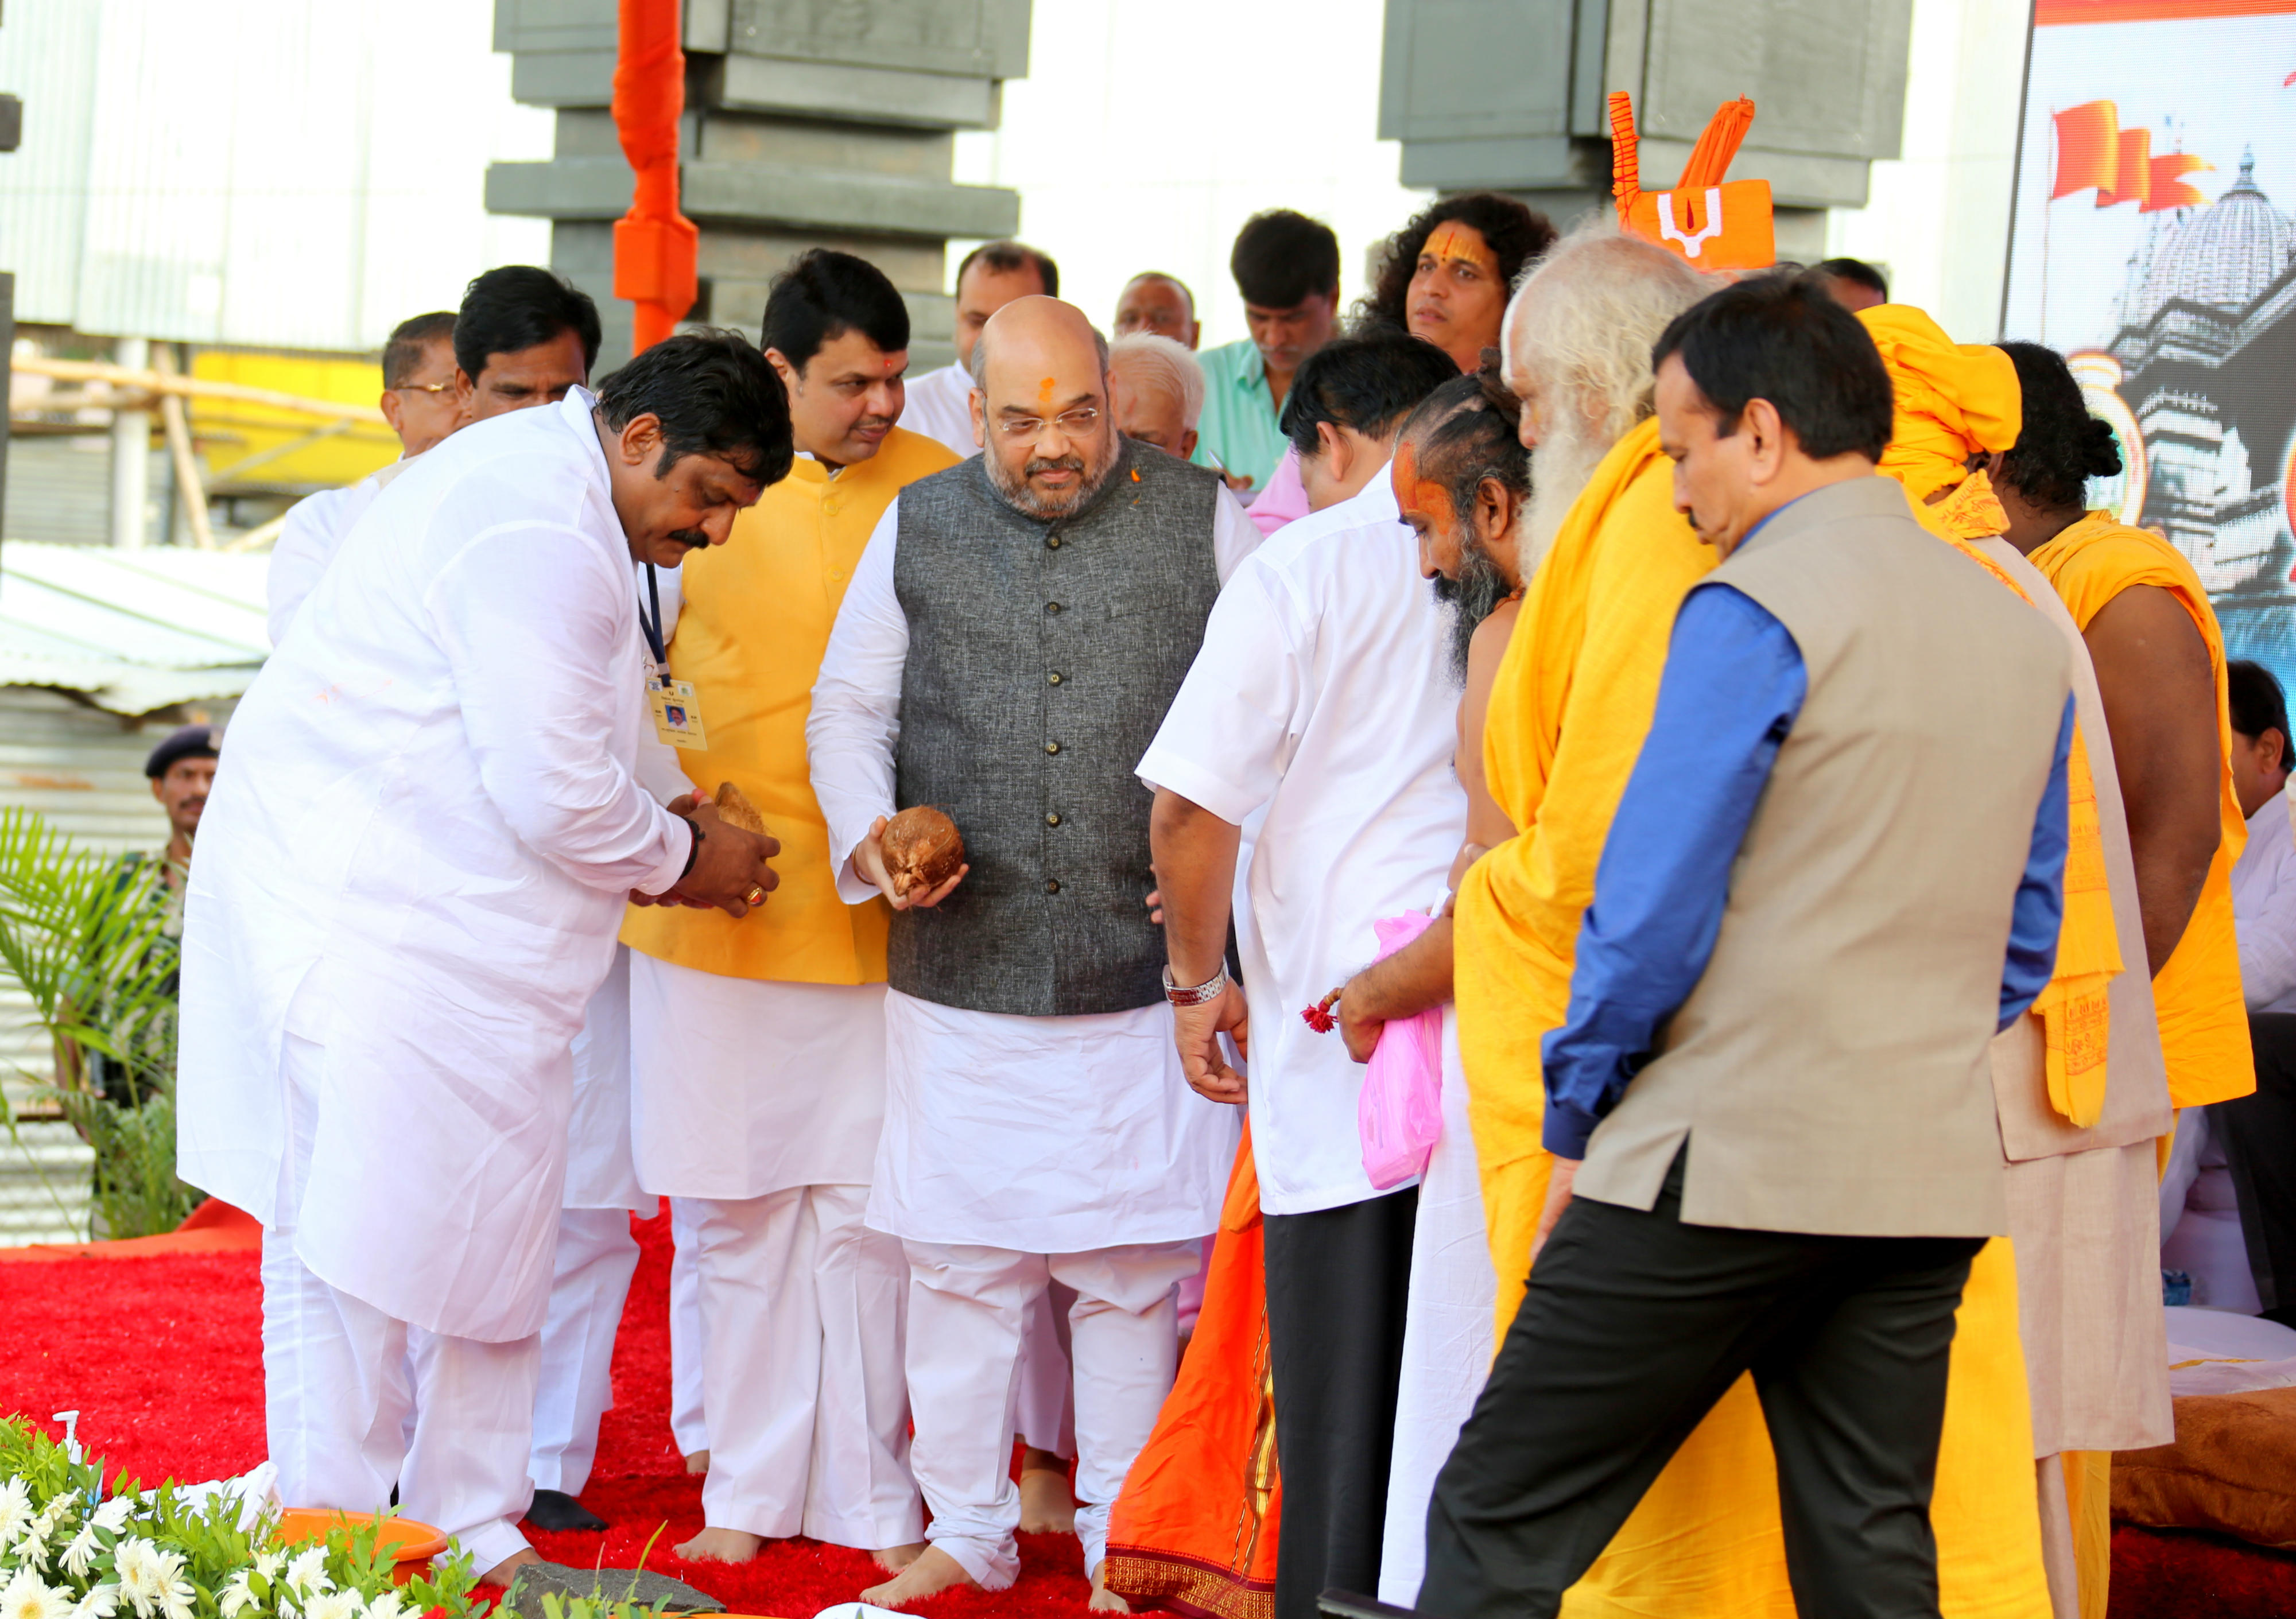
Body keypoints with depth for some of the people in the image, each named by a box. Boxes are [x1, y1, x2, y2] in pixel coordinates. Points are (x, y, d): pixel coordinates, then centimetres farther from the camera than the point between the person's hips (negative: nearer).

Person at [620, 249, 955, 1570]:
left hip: (873, 914, -1)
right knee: (737, 1207, 7)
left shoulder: (935, 490, -1)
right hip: (711, 905, 1)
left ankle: (871, 1494, 11)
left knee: (866, 1207, 0)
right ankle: (755, 1489, 18)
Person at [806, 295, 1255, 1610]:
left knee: (1137, 1272, 3)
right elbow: (849, 707, 14)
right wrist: (872, 834, -4)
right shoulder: (920, 530, 8)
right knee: (960, 1262, 6)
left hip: (1148, 970, -2)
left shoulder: (1206, 521, 2)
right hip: (963, 974, 2)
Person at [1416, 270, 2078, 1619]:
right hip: (1932, 1178, 7)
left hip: (1725, 1163, -7)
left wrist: (1575, 1125, 0)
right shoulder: (2025, 633, 12)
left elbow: (1653, 910, -11)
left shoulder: (1757, 611, -10)